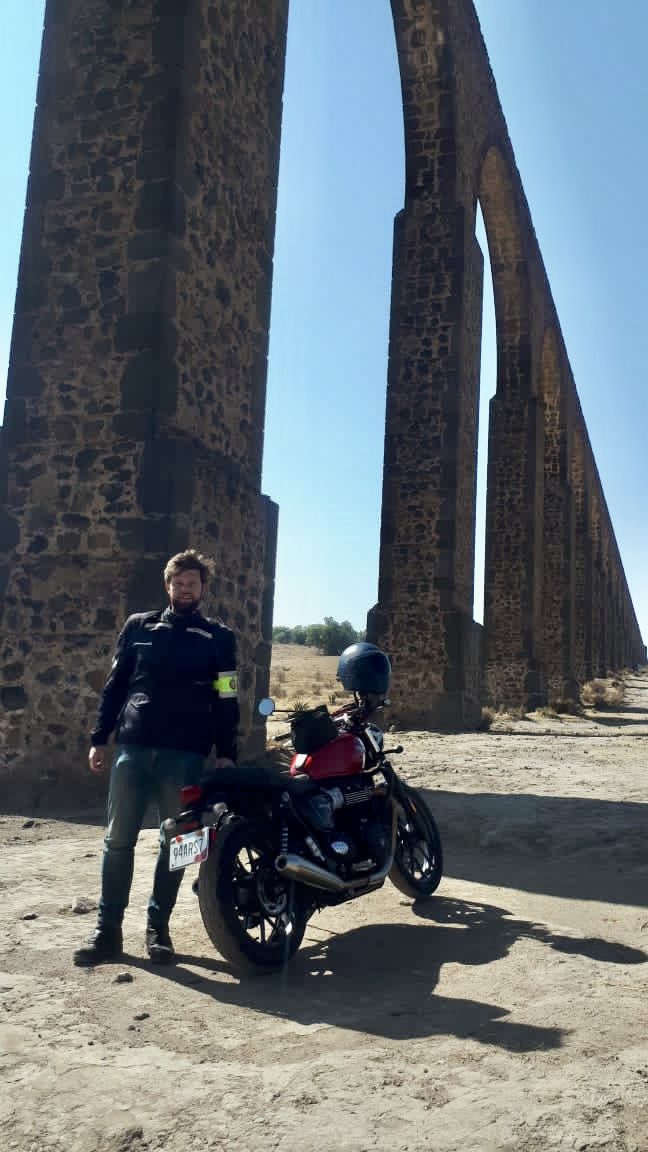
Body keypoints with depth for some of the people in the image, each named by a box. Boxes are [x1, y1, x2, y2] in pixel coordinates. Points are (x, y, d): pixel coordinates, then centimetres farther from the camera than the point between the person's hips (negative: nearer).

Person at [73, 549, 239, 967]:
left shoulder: (218, 637, 6)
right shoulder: (138, 626, 10)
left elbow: (227, 700, 4)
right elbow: (115, 686, 12)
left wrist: (226, 753, -2)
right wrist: (99, 739, 7)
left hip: (186, 755, -1)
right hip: (132, 748, 1)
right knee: (118, 840, 3)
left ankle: (158, 927, 18)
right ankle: (108, 929, 12)